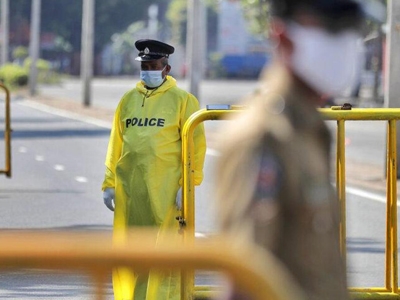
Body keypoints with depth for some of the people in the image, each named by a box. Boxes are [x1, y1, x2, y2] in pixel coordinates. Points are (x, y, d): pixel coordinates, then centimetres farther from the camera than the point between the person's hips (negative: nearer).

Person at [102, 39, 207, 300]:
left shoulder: (182, 100, 1)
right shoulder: (128, 100, 14)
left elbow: (196, 144, -4)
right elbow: (115, 144, 15)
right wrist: (109, 185, 9)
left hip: (164, 189, -4)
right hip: (129, 189, 4)